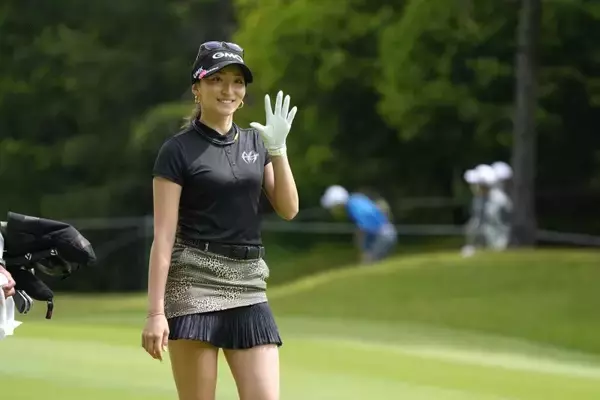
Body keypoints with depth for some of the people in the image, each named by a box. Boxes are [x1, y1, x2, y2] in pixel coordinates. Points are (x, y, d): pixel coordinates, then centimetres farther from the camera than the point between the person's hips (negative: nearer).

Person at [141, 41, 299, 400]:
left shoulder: (255, 142, 14)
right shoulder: (178, 150, -3)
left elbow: (288, 209, 7)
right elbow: (163, 236, -7)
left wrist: (278, 148, -5)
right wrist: (156, 311, -13)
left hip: (248, 287, 5)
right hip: (194, 282, -5)